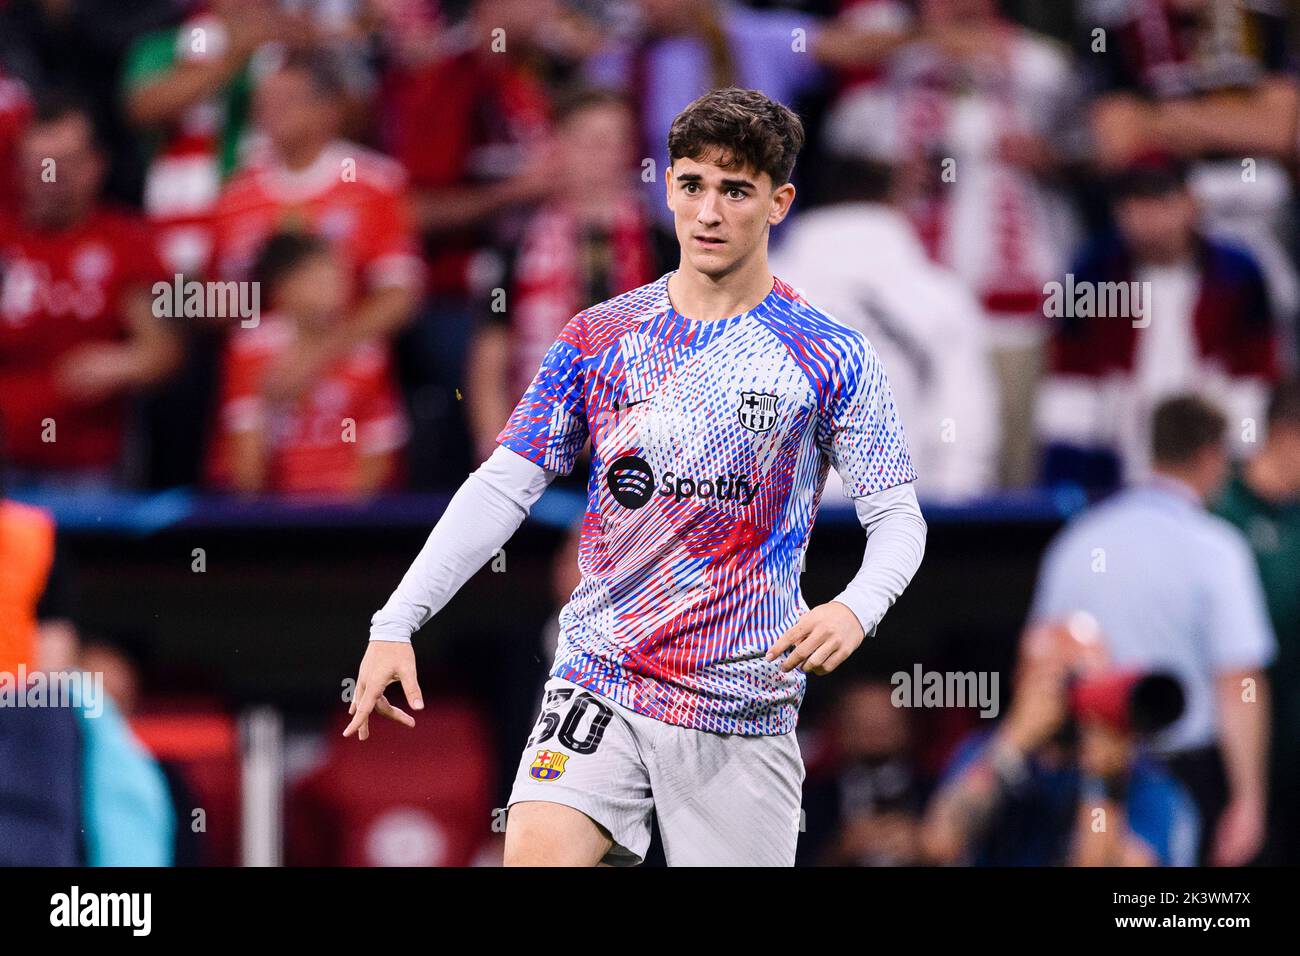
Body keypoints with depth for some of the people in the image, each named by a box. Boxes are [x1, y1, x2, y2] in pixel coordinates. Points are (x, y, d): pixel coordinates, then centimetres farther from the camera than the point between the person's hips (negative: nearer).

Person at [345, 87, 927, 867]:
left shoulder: (833, 358, -1)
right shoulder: (600, 338, 6)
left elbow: (897, 517, 0)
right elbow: (503, 488, 7)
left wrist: (856, 608, -22)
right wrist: (396, 624, -2)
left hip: (743, 707, -1)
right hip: (601, 678, 1)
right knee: (536, 854, -20)